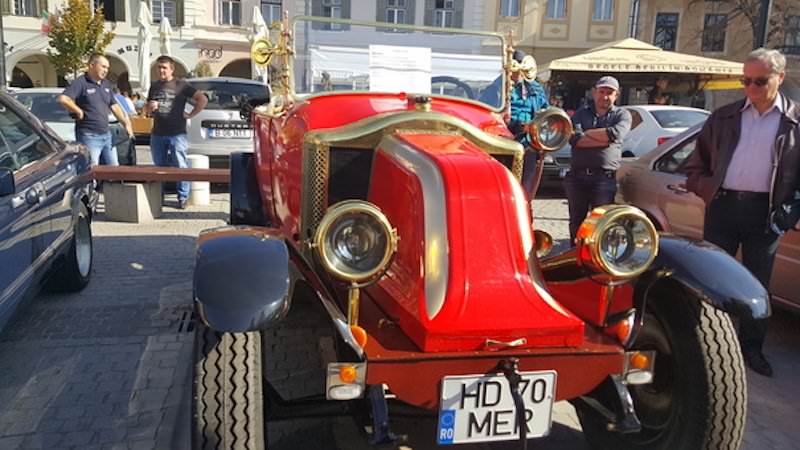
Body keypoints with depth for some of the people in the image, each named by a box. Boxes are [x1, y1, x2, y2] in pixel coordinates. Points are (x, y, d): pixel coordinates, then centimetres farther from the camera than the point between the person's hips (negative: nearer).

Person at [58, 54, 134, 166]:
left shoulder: (106, 84, 14)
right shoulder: (81, 82, -11)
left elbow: (114, 106, 20)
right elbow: (63, 99, -24)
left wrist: (126, 123, 13)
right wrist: (79, 111, -15)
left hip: (106, 135, 8)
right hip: (89, 136, -8)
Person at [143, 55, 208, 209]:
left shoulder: (181, 86, -1)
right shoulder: (154, 86, 15)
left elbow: (203, 99, -7)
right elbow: (146, 110, 24)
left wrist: (191, 115, -7)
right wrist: (150, 107, 1)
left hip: (177, 134, -5)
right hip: (157, 134, 5)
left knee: (181, 166, -4)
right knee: (159, 167, 11)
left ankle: (183, 197, 5)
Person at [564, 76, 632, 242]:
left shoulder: (622, 115, 11)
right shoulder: (581, 113, 14)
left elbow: (615, 134, -12)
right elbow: (575, 139, -5)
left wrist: (587, 133, -2)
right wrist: (604, 139, -10)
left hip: (605, 178, -2)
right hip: (577, 175, 2)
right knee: (576, 221, 10)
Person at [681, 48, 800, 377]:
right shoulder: (724, 118, 7)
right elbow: (696, 163, 11)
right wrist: (707, 189, -4)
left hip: (765, 211, -1)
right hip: (723, 206, 1)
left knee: (757, 283, 10)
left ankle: (752, 348, 23)